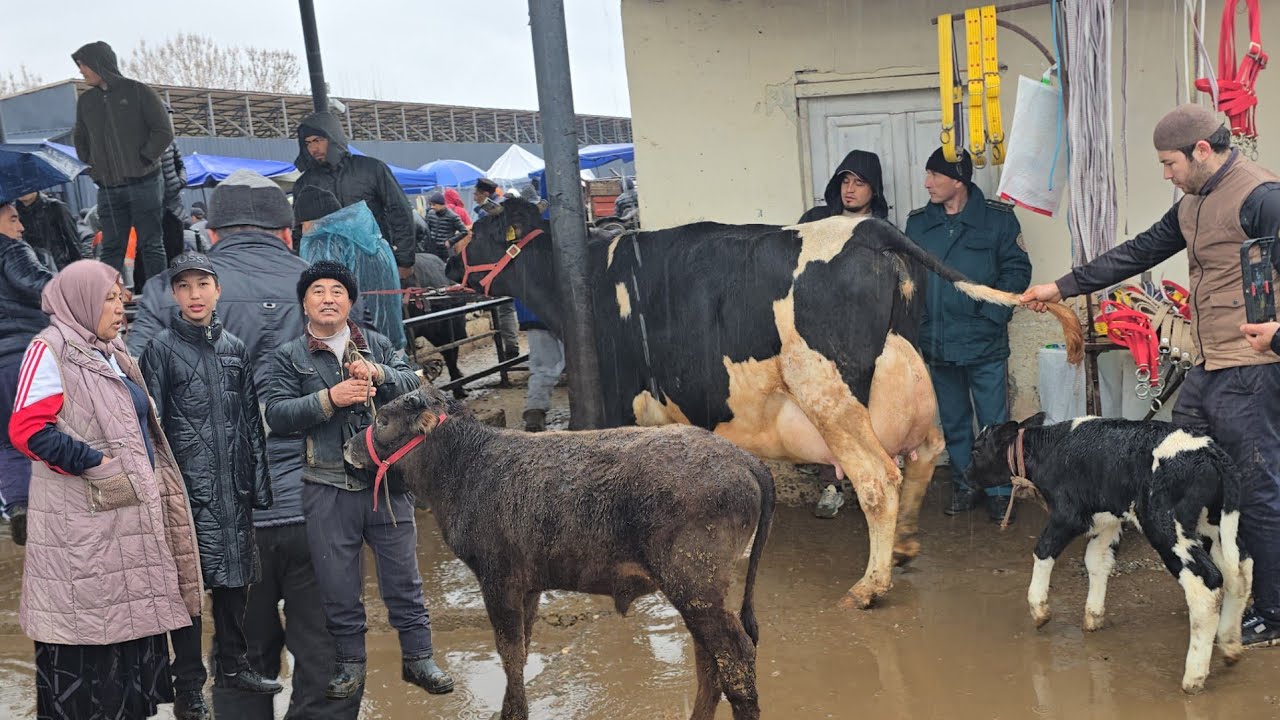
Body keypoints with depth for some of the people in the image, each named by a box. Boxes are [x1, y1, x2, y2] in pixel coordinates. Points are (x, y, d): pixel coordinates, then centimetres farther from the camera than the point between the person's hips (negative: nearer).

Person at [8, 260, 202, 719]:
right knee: (83, 633, -3)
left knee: (131, 620, 12)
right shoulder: (51, 350, -9)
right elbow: (27, 430, -18)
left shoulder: (112, 352, 17)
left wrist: (154, 481, 17)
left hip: (131, 514, 8)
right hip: (80, 522, -8)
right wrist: (96, 466, -18)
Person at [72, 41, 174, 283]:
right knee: (111, 249, 4)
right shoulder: (85, 101, 13)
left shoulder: (137, 92, -2)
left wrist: (144, 159, -9)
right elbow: (80, 139, 26)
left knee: (151, 245, 0)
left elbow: (164, 131, -4)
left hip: (144, 183, -4)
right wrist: (92, 165, 12)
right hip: (108, 188, 4)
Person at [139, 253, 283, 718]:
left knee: (234, 577, 11)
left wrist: (258, 483, 9)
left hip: (233, 488, 4)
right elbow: (150, 426, -6)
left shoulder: (234, 348, 11)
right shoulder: (161, 349, -2)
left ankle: (231, 665, 27)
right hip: (187, 487, -4)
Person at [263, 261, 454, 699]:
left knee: (402, 576, 7)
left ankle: (418, 655, 20)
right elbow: (277, 414, -6)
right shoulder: (289, 357, 6)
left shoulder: (378, 347, 12)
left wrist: (378, 373, -20)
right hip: (327, 487, -1)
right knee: (338, 583, 8)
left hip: (387, 481, 1)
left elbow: (413, 383, -2)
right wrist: (330, 398, -17)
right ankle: (351, 663, 24)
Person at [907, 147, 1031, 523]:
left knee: (994, 422, 1)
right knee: (953, 422, 14)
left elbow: (1018, 270, -4)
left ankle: (999, 491, 14)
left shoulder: (998, 218, -4)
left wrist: (992, 309, -15)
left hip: (984, 342, -4)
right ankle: (965, 487, 28)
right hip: (936, 343, 4)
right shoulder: (917, 222, 6)